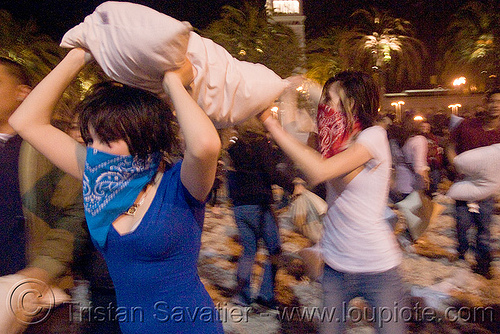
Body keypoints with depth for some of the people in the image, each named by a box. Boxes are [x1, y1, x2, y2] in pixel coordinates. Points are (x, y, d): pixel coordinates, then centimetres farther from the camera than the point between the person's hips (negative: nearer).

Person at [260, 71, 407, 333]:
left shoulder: (373, 135, -16)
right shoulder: (333, 140, 7)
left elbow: (319, 171, -29)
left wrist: (271, 123, -26)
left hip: (376, 266, -5)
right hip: (335, 264, 6)